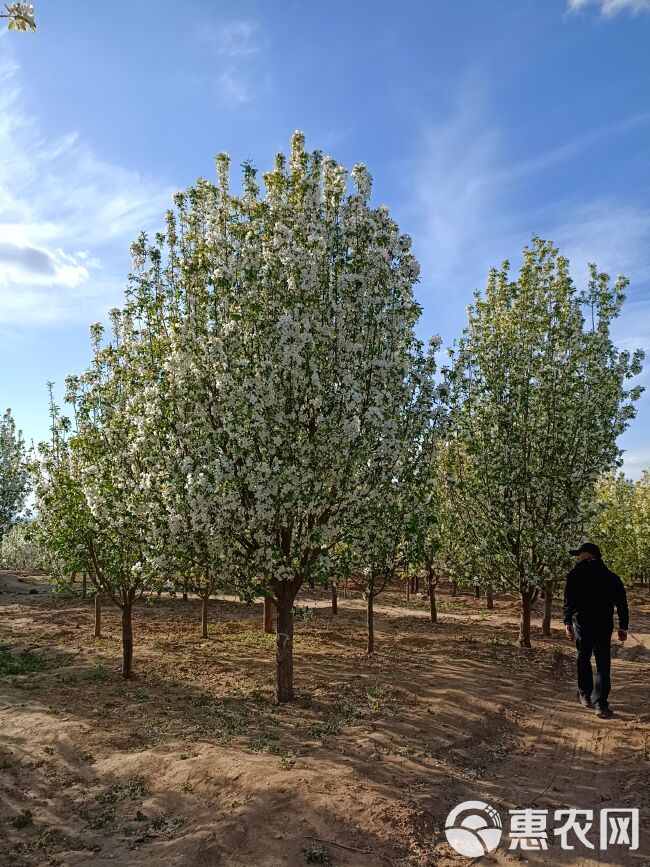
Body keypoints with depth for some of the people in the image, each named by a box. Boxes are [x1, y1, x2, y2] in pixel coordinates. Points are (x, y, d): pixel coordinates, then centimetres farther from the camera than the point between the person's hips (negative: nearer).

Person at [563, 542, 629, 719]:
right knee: (603, 665, 2)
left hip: (582, 623, -1)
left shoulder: (575, 575, -1)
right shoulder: (612, 577, 9)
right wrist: (623, 627, 9)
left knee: (583, 659, 16)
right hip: (604, 625, 1)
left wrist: (567, 622, -9)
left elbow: (569, 601, -10)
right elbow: (622, 604, 6)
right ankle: (600, 704, -6)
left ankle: (585, 695, 23)